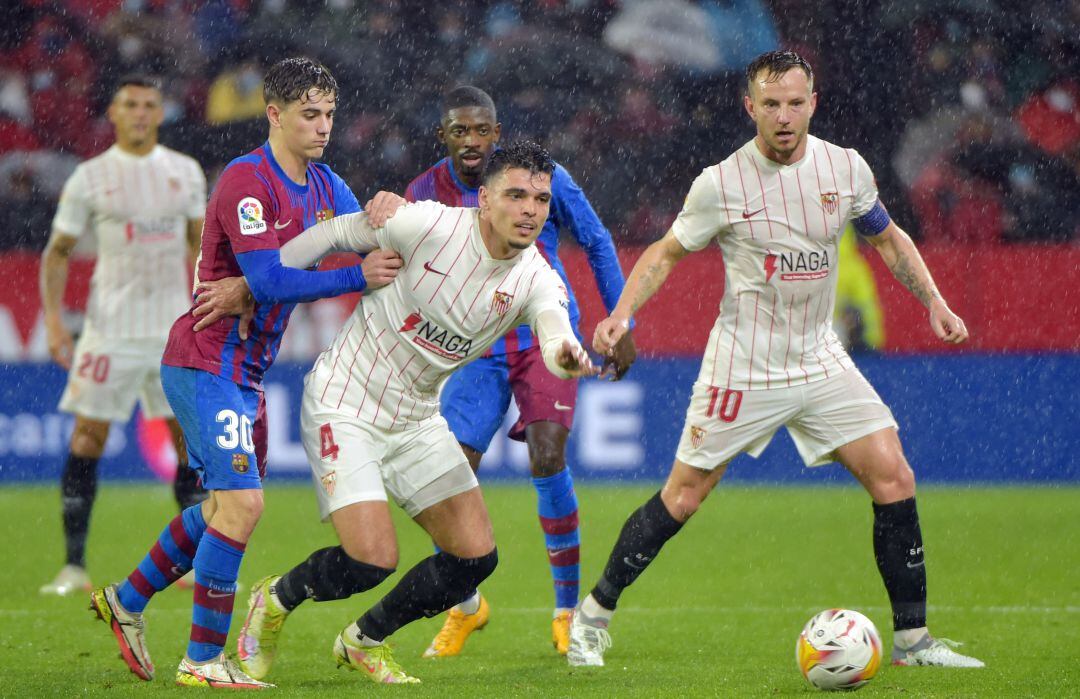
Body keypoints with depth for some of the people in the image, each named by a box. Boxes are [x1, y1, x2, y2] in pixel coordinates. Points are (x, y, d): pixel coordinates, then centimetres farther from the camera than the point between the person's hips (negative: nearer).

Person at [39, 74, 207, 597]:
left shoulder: (185, 172, 8)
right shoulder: (90, 178, -1)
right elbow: (58, 251, 4)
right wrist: (53, 317, -7)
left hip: (175, 328, 3)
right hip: (110, 331, -3)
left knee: (191, 437, 2)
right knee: (87, 437, -6)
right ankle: (74, 565, -1)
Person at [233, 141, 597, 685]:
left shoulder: (537, 280, -8)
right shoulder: (430, 224, -20)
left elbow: (555, 339, -28)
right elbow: (332, 235, -8)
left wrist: (568, 356, -52)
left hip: (416, 418, 6)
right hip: (344, 408, -6)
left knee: (475, 556, -2)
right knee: (372, 559, -18)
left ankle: (364, 641, 22)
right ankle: (275, 601, 14)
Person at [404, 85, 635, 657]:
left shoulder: (541, 177, -10)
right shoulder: (424, 196, -6)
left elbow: (597, 244, 3)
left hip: (547, 337, -2)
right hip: (478, 348, 2)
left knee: (547, 460, -20)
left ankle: (569, 608, -4)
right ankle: (465, 607, 17)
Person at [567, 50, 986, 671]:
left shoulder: (845, 169, -2)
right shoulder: (721, 184, -12)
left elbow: (888, 237, 14)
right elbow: (666, 253, 1)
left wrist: (934, 300, 3)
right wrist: (621, 313, -13)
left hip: (821, 359, 3)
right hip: (743, 365, -3)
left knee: (894, 479, -8)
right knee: (683, 497, -2)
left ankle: (913, 638, 1)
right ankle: (594, 615, 15)